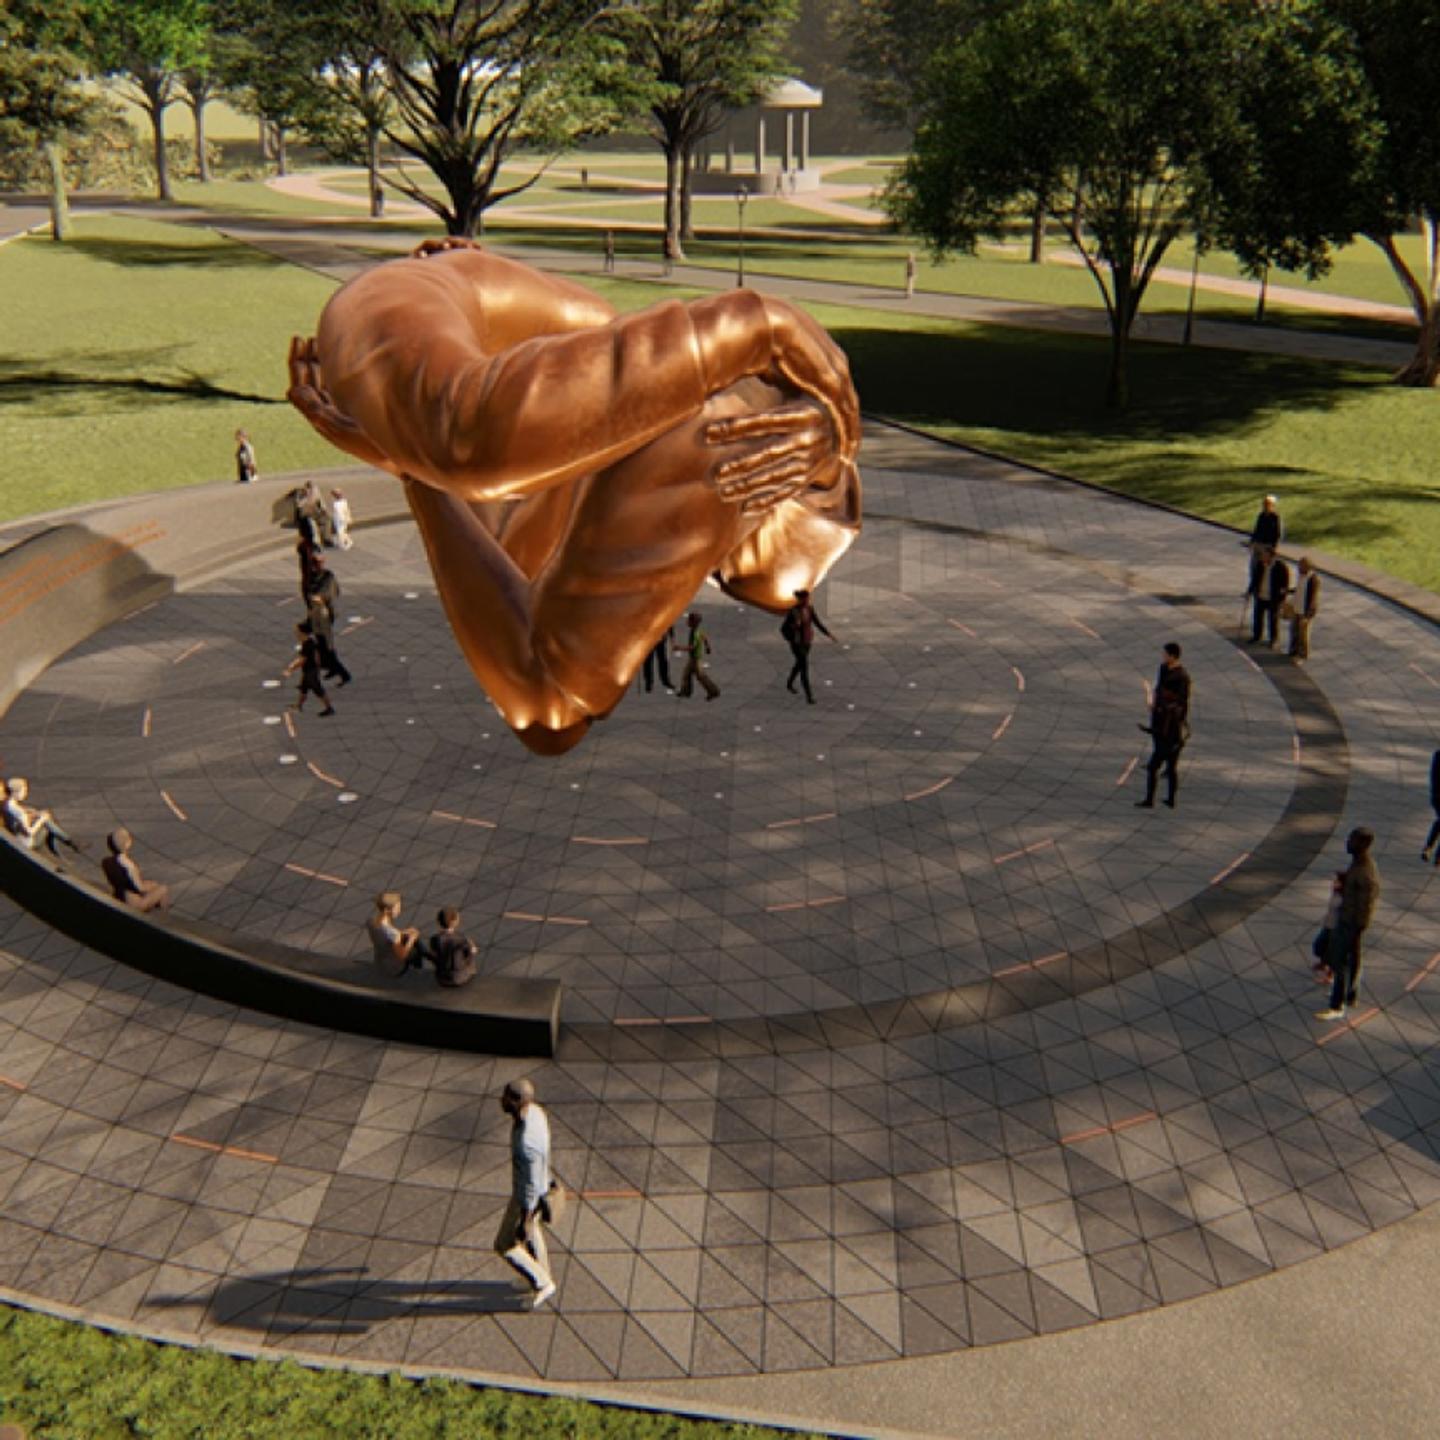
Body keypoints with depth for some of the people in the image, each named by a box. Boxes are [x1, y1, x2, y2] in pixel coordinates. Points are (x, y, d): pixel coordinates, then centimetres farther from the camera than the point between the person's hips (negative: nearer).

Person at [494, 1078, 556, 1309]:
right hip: (536, 1181, 8)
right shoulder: (534, 1111, -18)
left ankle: (542, 1284, 35)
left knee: (505, 1246, 16)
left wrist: (524, 1223, -18)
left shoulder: (526, 1142, -46)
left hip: (528, 1198, -8)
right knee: (532, 1233, 32)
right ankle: (541, 1277, 56)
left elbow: (531, 1186, -32)